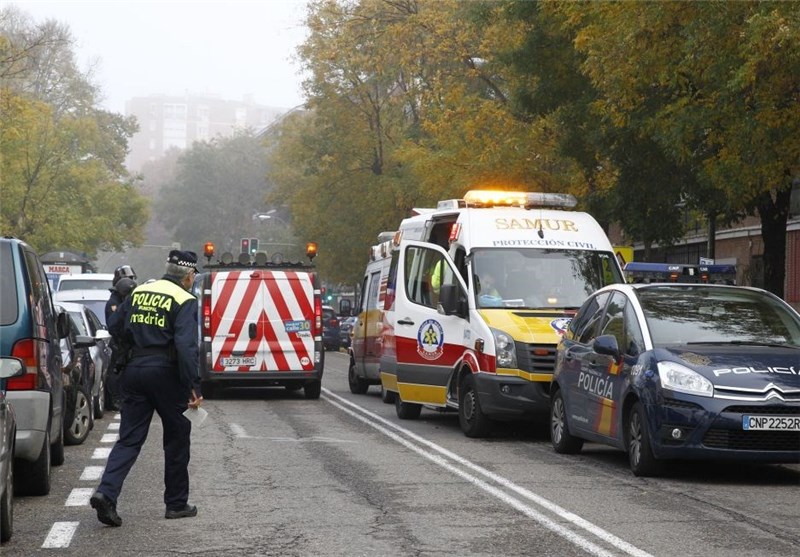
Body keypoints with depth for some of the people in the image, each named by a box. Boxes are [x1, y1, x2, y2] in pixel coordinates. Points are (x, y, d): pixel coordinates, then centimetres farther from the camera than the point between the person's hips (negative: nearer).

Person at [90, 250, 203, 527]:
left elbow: (113, 326, 14)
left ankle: (106, 492, -14)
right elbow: (186, 345, -19)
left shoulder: (139, 292, 9)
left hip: (135, 370, 5)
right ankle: (176, 503, 18)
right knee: (177, 437, 12)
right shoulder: (185, 301, -9)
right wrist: (194, 386, -19)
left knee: (129, 438, 6)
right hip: (166, 373, -5)